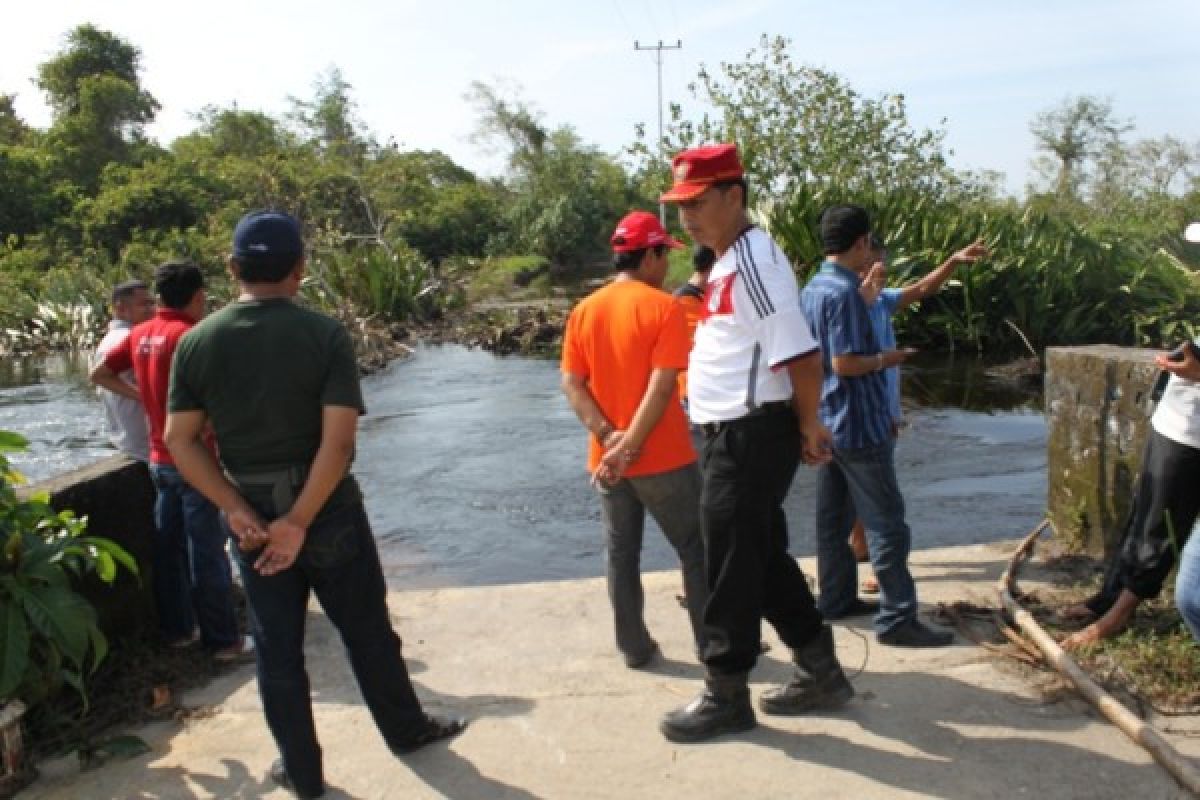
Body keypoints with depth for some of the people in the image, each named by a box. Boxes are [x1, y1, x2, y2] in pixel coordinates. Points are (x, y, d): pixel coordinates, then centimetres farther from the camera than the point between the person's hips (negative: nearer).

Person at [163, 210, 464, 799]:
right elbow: (339, 439, -21)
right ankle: (406, 730, 35)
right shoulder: (324, 334, -13)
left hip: (249, 514, 3)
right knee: (368, 632, 16)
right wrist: (299, 521, -18)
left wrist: (235, 509, -9)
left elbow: (179, 440, -6)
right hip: (327, 508, -2)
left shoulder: (196, 342, -3)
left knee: (277, 649, 15)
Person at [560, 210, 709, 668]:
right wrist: (630, 447, -19)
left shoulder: (583, 311, 4)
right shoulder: (664, 307, -12)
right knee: (696, 551, 10)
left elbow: (571, 384, -3)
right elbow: (661, 386, -21)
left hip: (605, 460, 5)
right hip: (663, 457, -5)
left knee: (621, 555, 14)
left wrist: (607, 436, -10)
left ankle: (634, 647, 23)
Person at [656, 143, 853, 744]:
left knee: (733, 567, 2)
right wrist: (801, 428, 14)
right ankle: (821, 674, 33)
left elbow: (802, 359, -24)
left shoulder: (752, 261, -18)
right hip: (733, 437, 10)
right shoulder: (727, 263, 14)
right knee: (765, 559, 18)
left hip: (752, 437, -10)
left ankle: (726, 697, 18)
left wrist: (807, 427, -10)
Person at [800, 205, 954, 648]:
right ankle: (897, 618, 0)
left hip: (827, 423, 9)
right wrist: (884, 359, -8)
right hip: (858, 425, -9)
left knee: (833, 518, 15)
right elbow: (844, 362, -23)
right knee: (887, 524, -3)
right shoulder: (844, 291, -19)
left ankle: (837, 598, 24)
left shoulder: (811, 290, 10)